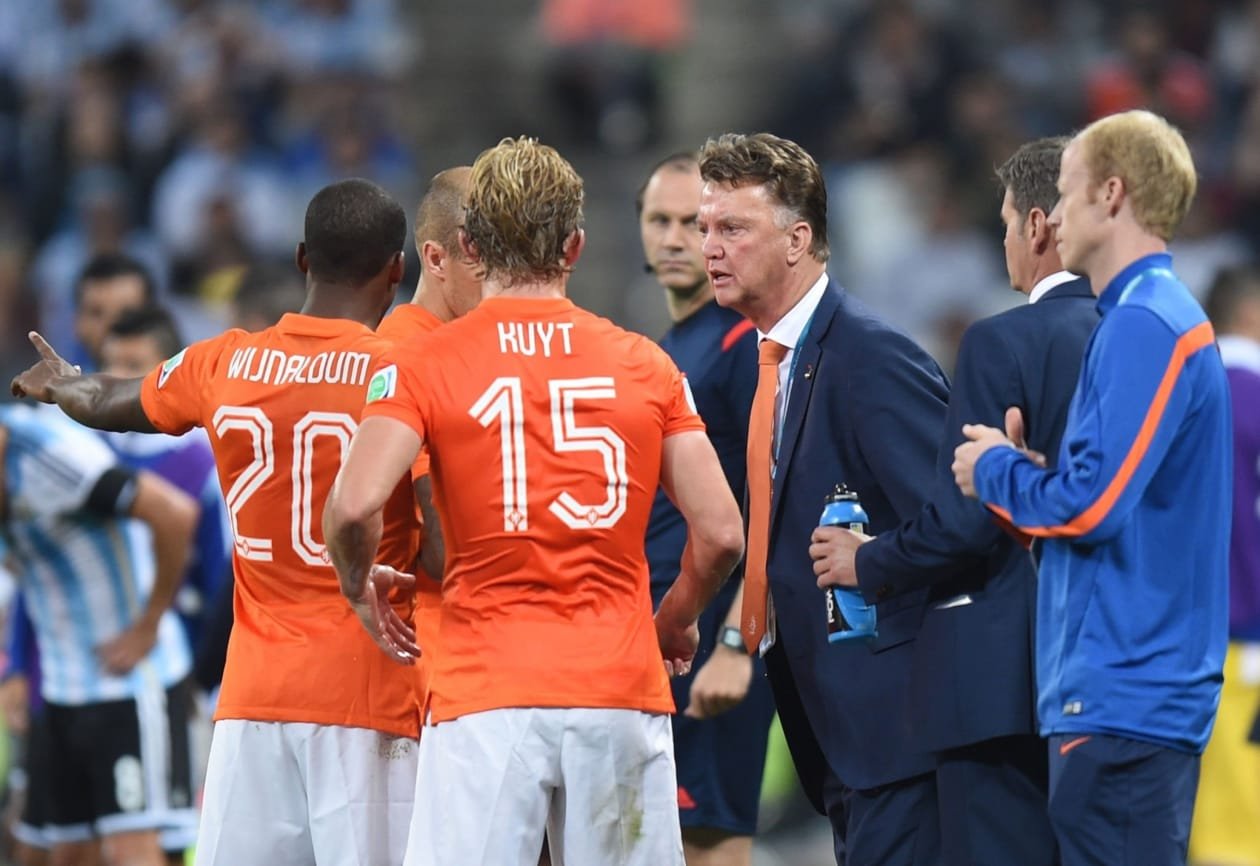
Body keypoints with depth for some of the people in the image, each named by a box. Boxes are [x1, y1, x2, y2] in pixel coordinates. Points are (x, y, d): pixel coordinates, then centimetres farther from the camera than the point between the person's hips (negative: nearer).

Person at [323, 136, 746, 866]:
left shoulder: (424, 366, 0)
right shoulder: (646, 365, 7)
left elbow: (355, 507, -13)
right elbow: (720, 533, 4)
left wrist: (359, 589, 8)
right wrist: (675, 621, 23)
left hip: (488, 695, -2)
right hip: (624, 689, 2)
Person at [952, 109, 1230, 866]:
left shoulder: (1141, 326, -14)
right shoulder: (1166, 316, 18)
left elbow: (1089, 504, -20)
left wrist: (996, 470, -3)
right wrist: (1023, 467, 9)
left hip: (1119, 697, -10)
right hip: (1160, 690, 10)